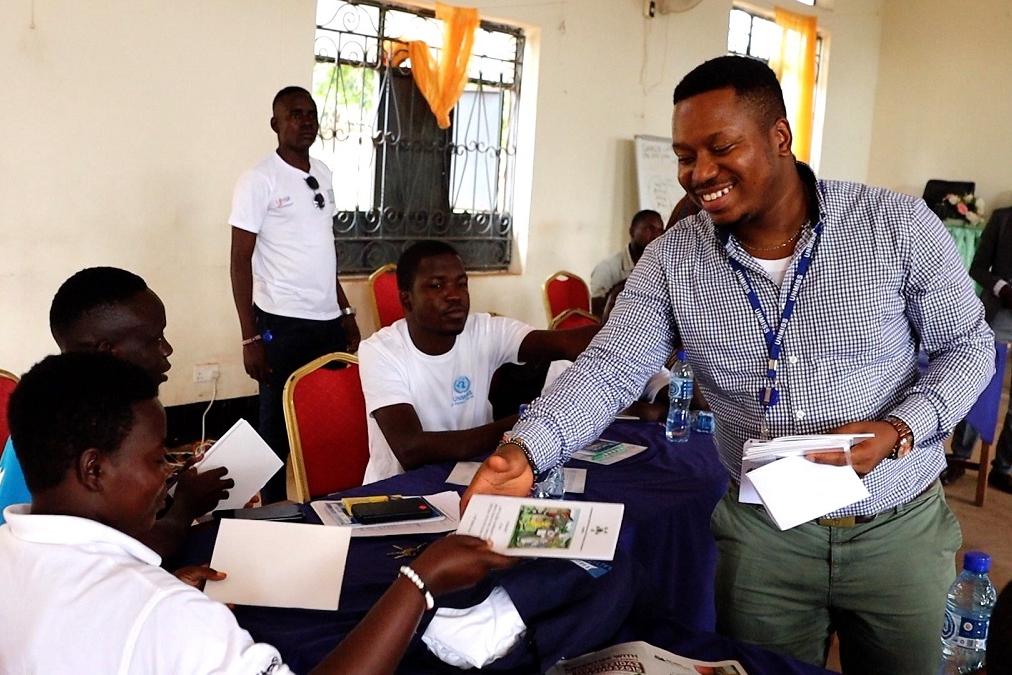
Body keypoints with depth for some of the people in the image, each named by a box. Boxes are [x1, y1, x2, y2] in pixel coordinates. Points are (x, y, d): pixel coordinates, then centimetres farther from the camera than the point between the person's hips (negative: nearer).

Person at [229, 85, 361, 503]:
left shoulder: (324, 175, 12)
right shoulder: (259, 181, -7)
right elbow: (240, 262, -8)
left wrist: (346, 313, 16)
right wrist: (250, 338, -13)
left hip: (328, 321, 6)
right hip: (283, 324, -6)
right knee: (281, 425, 4)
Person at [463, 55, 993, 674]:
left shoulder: (899, 226, -12)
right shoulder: (673, 260, -8)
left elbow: (969, 346, -1)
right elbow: (609, 369, -15)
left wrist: (900, 429, -20)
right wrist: (524, 450, -33)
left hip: (900, 530, 0)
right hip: (761, 534, 1)